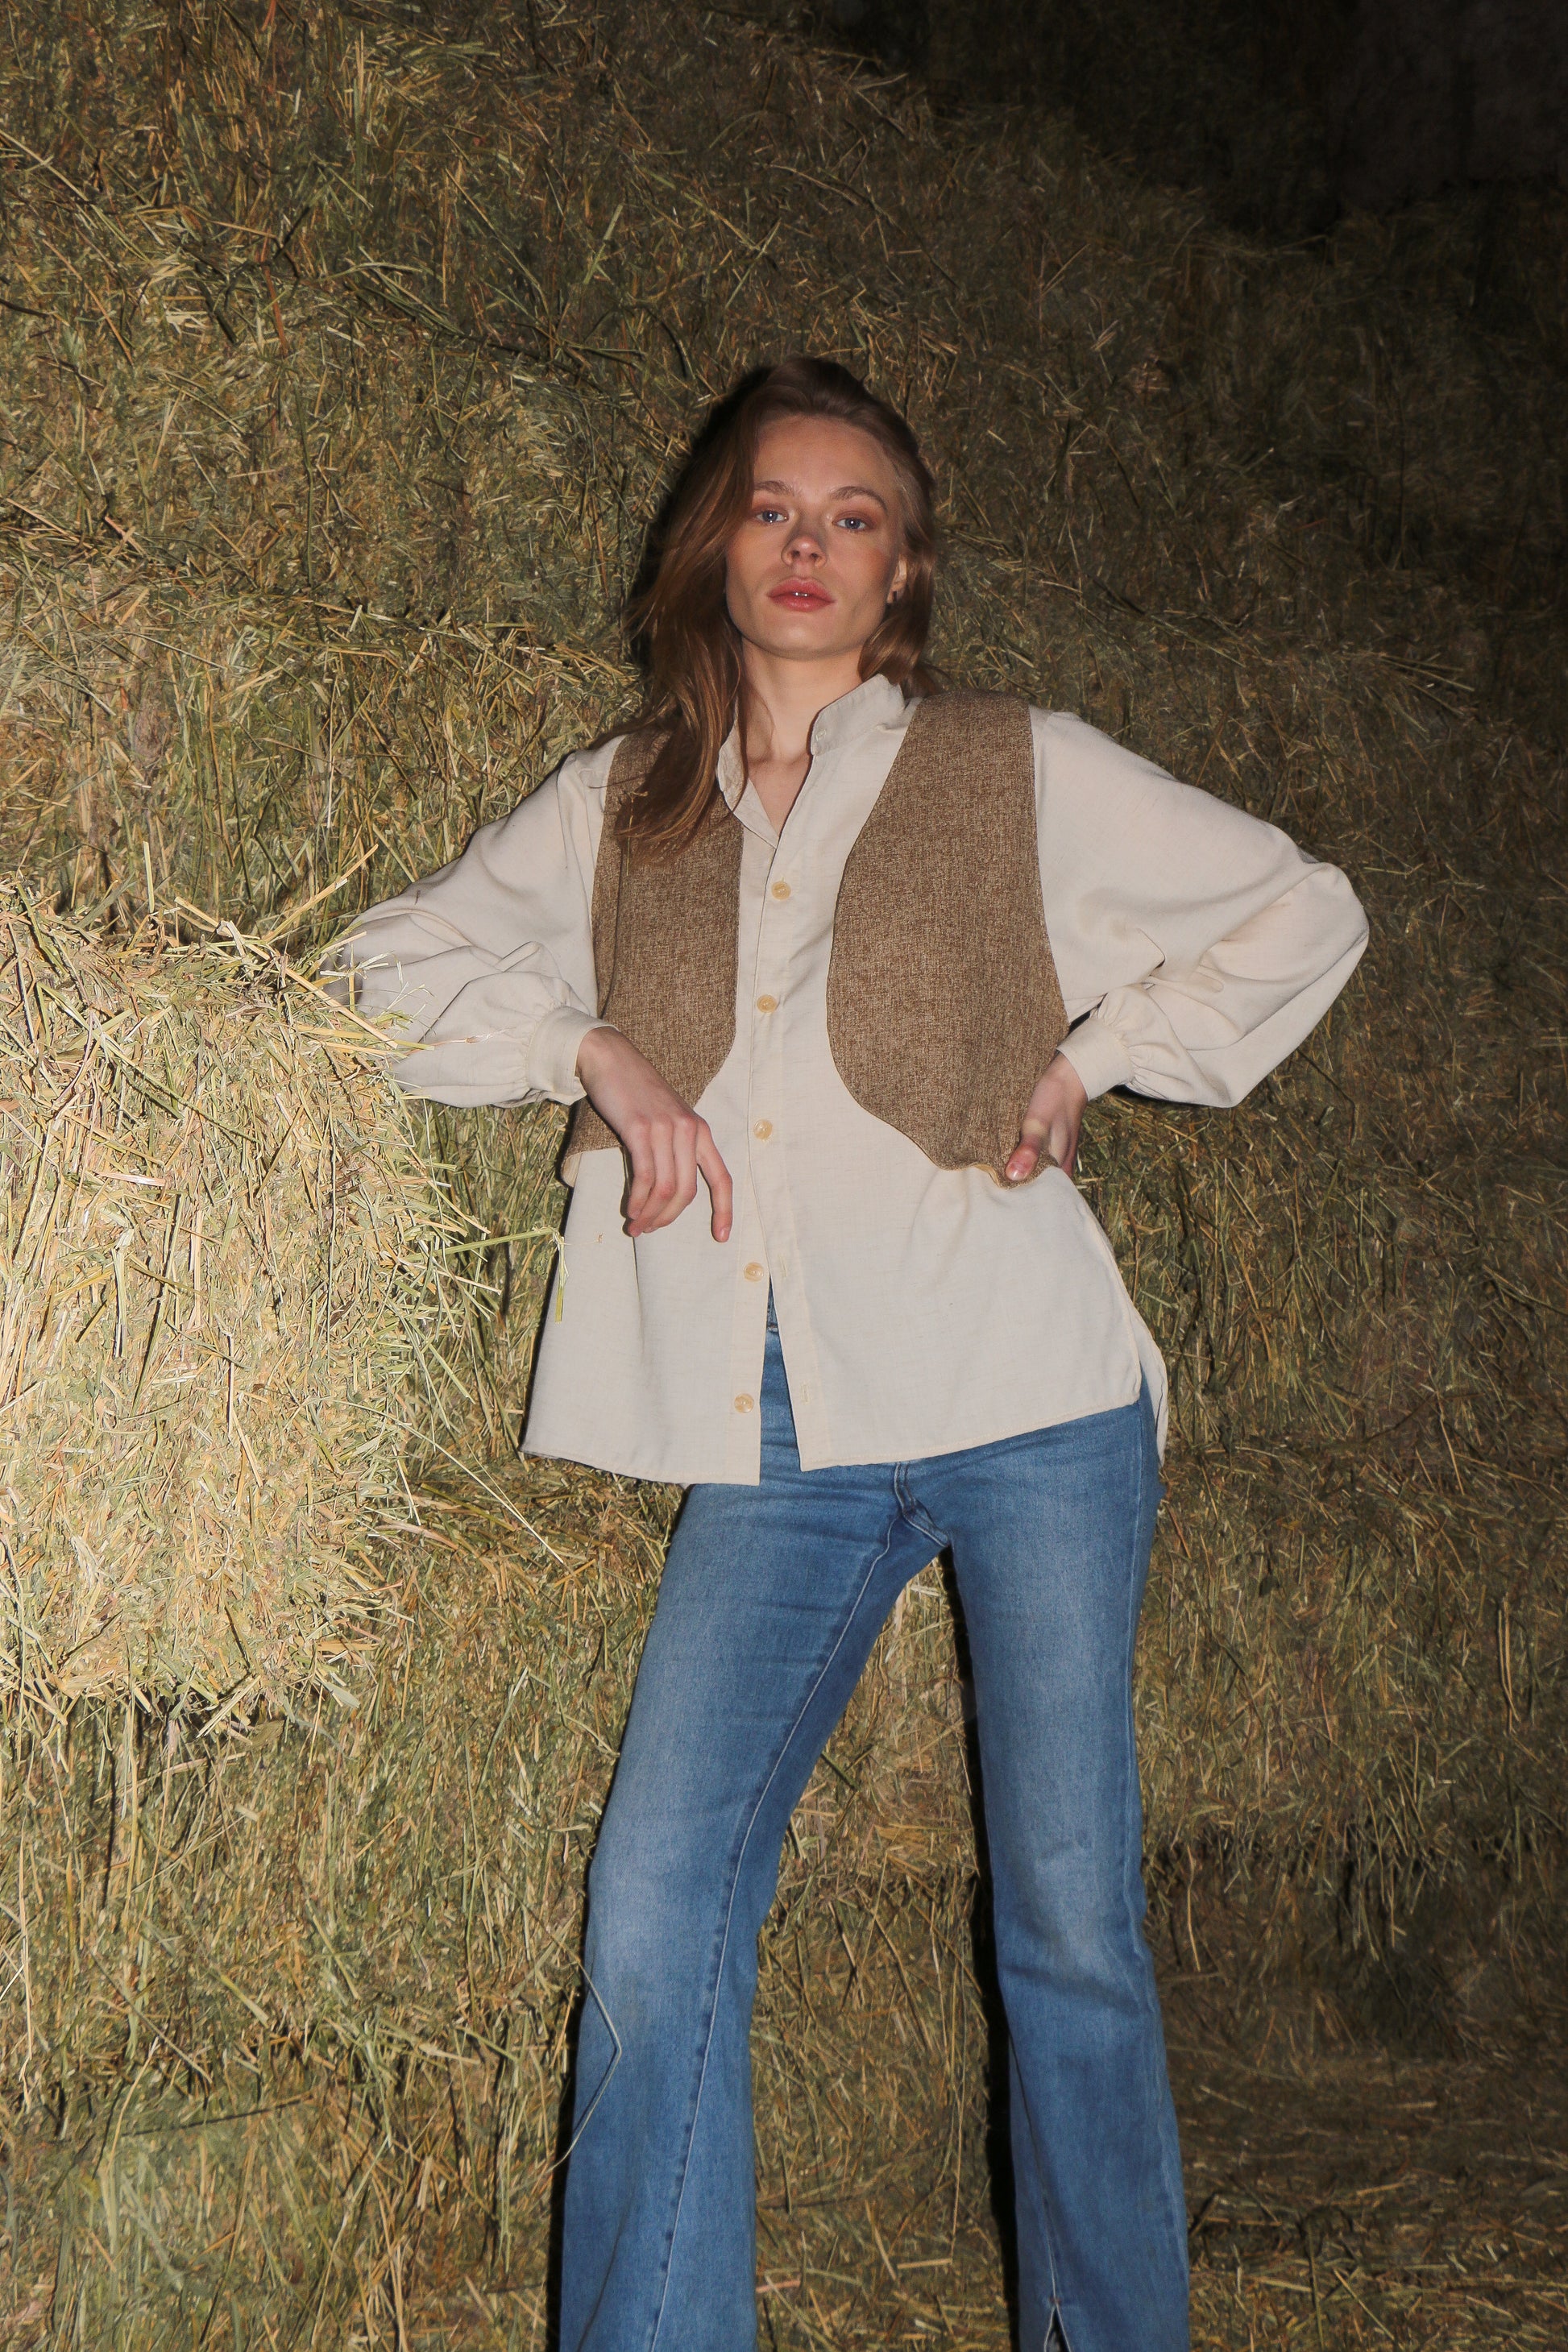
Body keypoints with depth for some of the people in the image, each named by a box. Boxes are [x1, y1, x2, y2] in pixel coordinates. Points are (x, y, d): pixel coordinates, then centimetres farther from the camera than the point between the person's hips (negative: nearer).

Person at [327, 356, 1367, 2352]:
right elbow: (392, 966, 15)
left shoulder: (1023, 771, 5)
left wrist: (1087, 1063, 1)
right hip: (781, 1446, 2)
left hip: (1029, 1402, -1)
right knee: (653, 1920, -8)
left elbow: (1304, 917, 12)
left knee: (1070, 1925, 3)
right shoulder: (618, 806, 12)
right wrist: (597, 1055, -1)